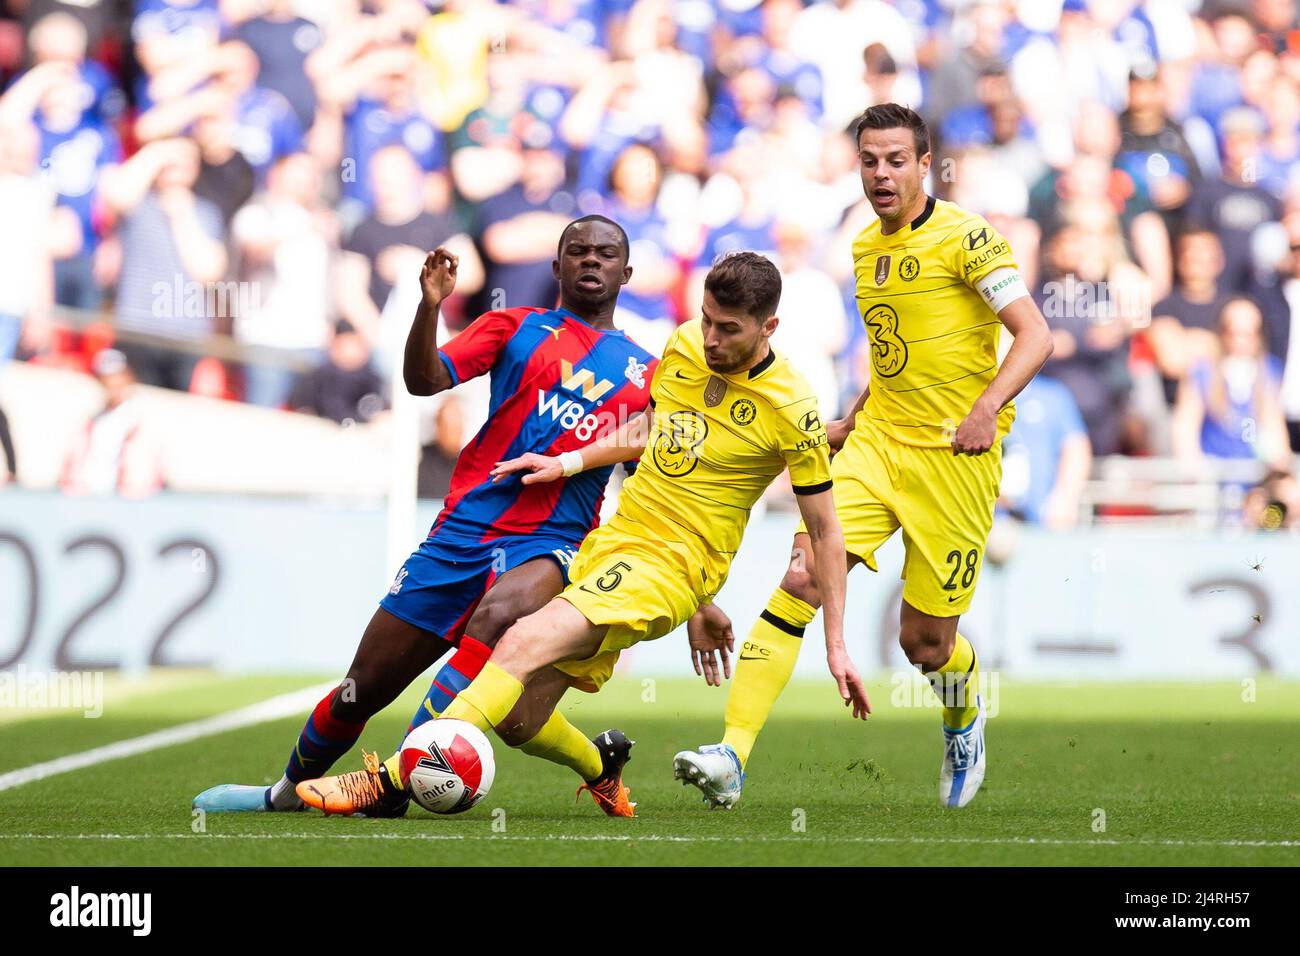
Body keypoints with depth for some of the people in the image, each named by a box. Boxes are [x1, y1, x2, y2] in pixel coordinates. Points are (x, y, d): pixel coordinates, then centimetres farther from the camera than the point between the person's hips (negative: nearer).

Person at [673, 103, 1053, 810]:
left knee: (925, 644, 2)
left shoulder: (964, 238, -9)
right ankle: (733, 755, -22)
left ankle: (965, 712, 40)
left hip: (955, 456, -5)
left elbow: (1035, 336, -14)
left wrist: (988, 406, -28)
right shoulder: (866, 248, 13)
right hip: (877, 441, 5)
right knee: (802, 576, -17)